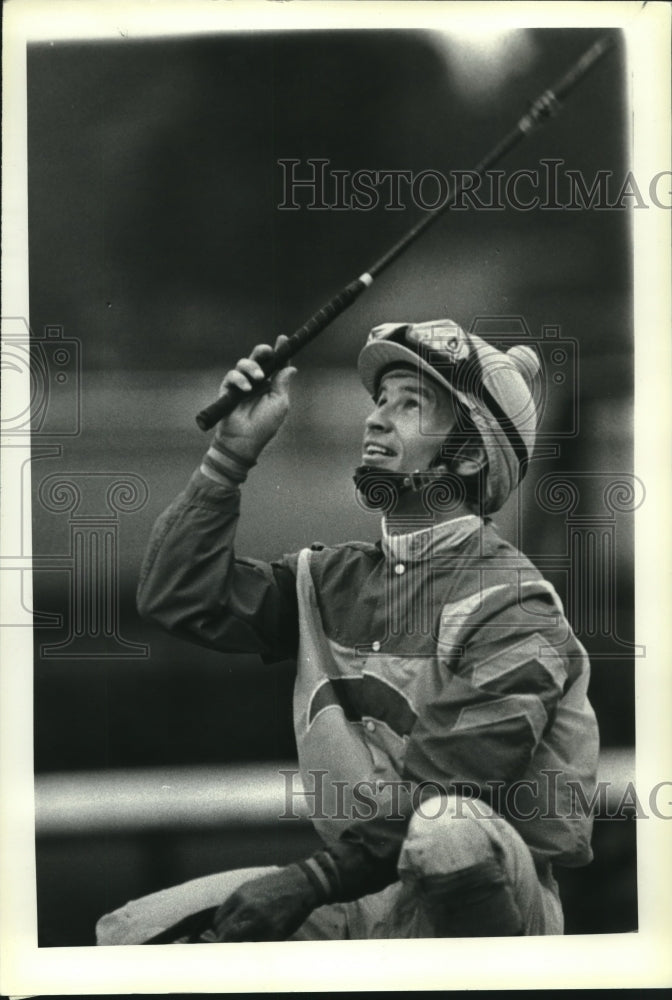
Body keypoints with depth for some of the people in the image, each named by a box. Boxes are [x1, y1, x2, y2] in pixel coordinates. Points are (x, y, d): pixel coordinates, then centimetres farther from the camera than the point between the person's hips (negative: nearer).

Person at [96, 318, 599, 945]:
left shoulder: (510, 605, -13)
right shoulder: (336, 581, 9)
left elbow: (441, 801, -20)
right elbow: (179, 596, 1)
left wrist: (309, 883, -23)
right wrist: (233, 451, -4)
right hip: (360, 889, 6)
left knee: (449, 831, -39)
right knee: (128, 934, -4)